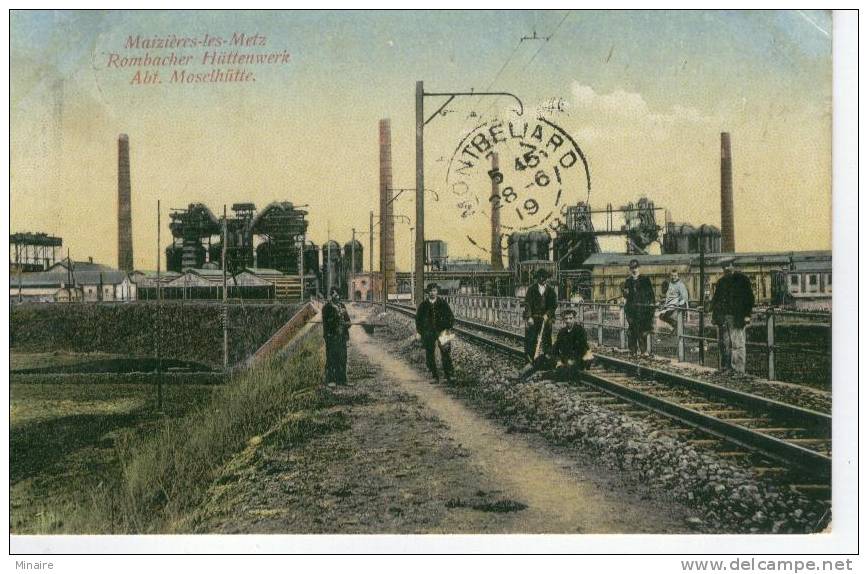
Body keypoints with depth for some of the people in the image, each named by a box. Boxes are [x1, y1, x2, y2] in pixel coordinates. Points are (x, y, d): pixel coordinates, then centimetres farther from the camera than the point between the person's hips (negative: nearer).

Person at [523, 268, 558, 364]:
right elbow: (527, 303, 0)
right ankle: (530, 359, -3)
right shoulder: (531, 289, 5)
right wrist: (529, 317, -11)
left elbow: (554, 305, 7)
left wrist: (547, 314, -8)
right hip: (533, 318, -1)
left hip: (546, 318, 1)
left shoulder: (551, 291, 9)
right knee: (531, 338, -6)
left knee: (545, 338, -2)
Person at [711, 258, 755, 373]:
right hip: (722, 317, 5)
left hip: (736, 317, -5)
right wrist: (714, 315, 13)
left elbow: (749, 297, 0)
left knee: (737, 344, -9)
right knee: (724, 345, 7)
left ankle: (738, 370, -8)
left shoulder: (742, 279, 3)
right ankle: (726, 368, 13)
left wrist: (747, 315, -8)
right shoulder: (721, 281, 19)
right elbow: (715, 299, 23)